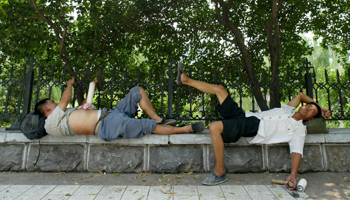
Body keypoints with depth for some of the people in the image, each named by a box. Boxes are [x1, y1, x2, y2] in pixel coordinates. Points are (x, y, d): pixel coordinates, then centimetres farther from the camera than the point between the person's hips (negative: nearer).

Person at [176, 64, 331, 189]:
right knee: (219, 89, 7)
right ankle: (185, 80, 19)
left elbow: (297, 151, -10)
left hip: (251, 128, -8)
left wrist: (293, 174, -25)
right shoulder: (289, 109, 21)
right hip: (245, 115, 8)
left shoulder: (298, 129, 3)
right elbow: (300, 95, 38)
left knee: (214, 127, -36)